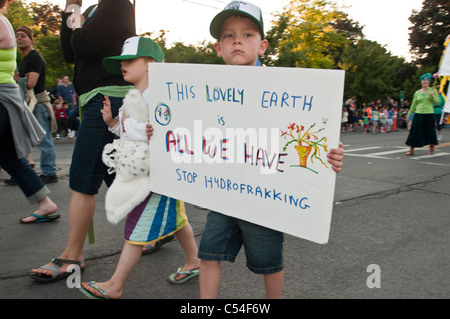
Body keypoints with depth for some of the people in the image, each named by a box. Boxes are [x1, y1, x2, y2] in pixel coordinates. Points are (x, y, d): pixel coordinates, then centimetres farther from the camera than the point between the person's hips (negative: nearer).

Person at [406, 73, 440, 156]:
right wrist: (409, 115, 15)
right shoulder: (417, 92, 10)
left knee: (430, 132, 5)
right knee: (415, 132, -1)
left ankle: (432, 149, 21)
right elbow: (413, 105, 15)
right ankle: (411, 150, 6)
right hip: (418, 114, 2)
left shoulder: (433, 90, 3)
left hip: (429, 114, -2)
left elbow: (437, 102, -3)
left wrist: (433, 96, -21)